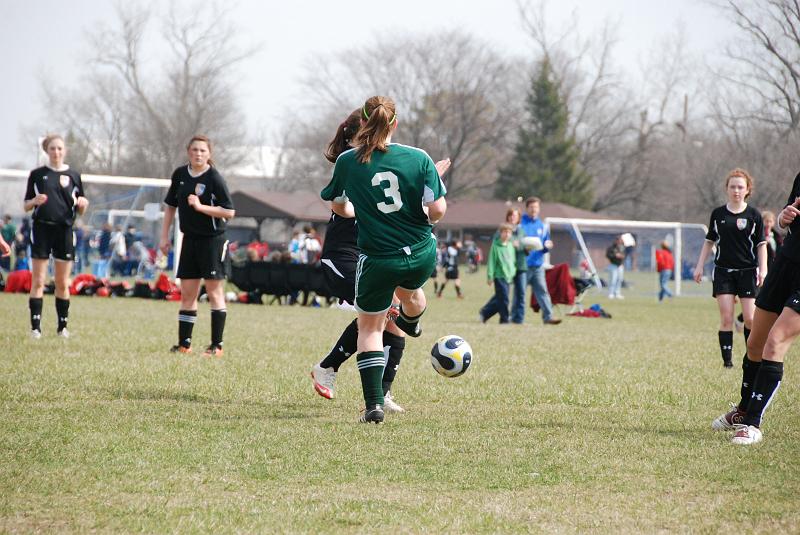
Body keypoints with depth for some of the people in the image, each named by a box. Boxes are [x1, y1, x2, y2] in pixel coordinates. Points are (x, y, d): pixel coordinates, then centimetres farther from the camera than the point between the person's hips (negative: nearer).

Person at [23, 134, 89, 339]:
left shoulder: (73, 175, 8)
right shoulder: (37, 174, 6)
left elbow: (80, 212, 11)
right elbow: (26, 206, 8)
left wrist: (83, 204, -10)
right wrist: (34, 201, -13)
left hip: (64, 230, 1)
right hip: (42, 229, -1)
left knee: (63, 283, 3)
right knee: (38, 281, -4)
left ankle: (63, 325, 11)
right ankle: (35, 326, -4)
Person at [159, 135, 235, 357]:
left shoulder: (214, 178, -12)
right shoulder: (180, 174, 5)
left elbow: (229, 212, -15)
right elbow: (171, 205, 16)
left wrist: (200, 206, -23)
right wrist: (165, 236, 13)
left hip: (212, 240, -6)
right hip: (190, 239, 6)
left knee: (214, 291, -4)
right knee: (187, 293, 7)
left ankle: (217, 345, -1)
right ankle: (184, 343, 12)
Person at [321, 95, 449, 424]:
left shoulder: (347, 161, -7)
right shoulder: (419, 158, -8)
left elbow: (337, 207, 8)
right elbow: (438, 210, -12)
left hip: (377, 259, -2)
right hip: (422, 255, 2)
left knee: (370, 329, 14)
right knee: (409, 289, 37)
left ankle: (373, 404, 2)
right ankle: (411, 322, 71)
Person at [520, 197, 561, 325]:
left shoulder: (541, 226, 14)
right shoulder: (520, 223, -3)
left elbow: (545, 245, 17)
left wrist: (547, 246, -6)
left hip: (538, 265, 4)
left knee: (542, 291, -3)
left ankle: (548, 317, -6)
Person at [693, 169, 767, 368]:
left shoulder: (753, 215, 0)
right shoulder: (718, 214, 6)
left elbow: (761, 245, 2)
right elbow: (709, 241, 14)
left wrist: (763, 269, -7)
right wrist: (700, 266, 10)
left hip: (747, 271, -1)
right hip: (723, 271, 1)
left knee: (750, 319, -6)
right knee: (726, 318, -6)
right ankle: (727, 359, -3)